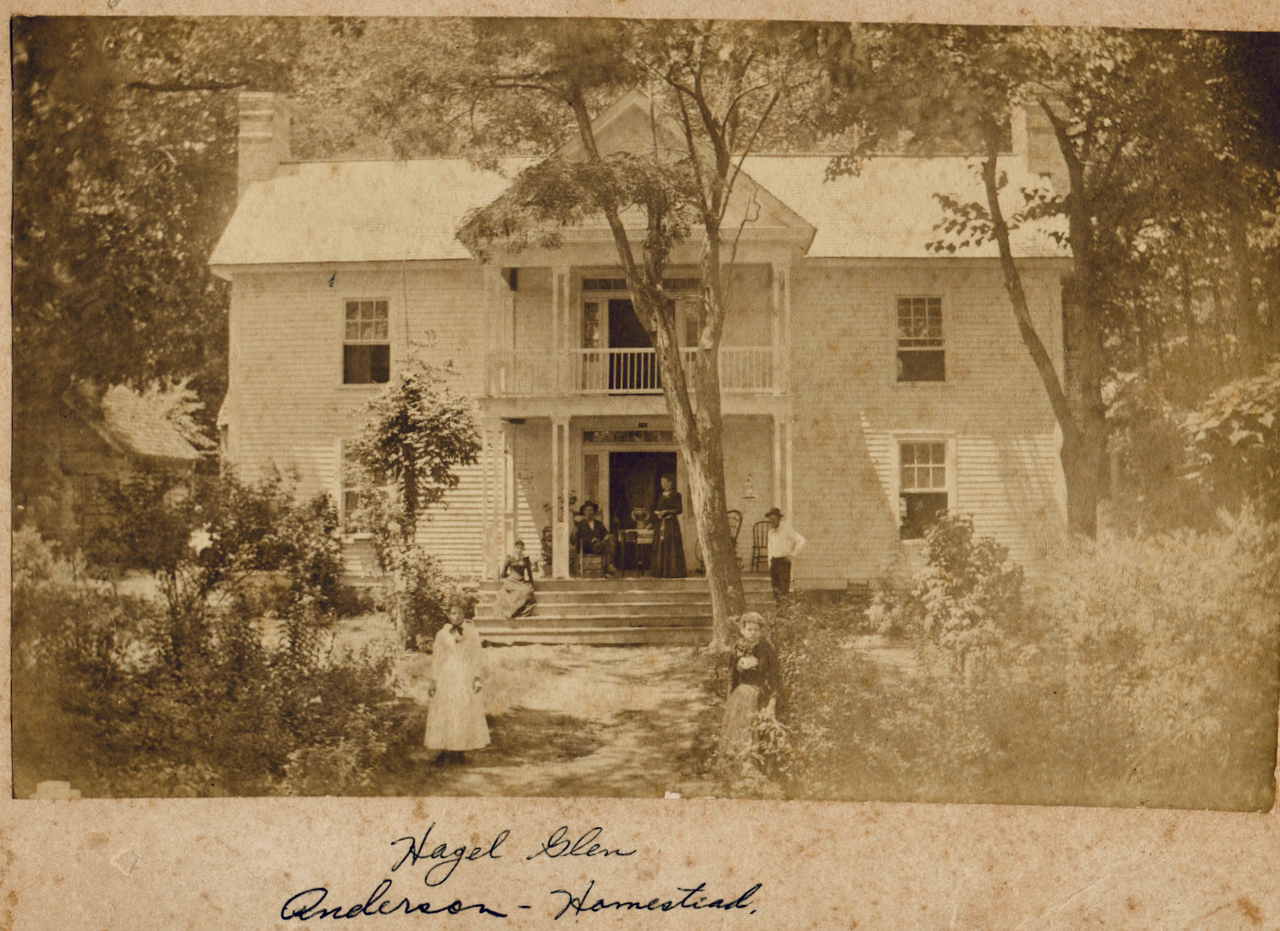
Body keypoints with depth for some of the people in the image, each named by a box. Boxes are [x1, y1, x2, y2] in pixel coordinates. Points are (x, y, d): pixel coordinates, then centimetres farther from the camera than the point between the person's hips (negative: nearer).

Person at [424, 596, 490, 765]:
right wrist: (433, 680, 2)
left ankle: (459, 752, 5)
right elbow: (436, 659, 7)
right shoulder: (442, 634, 5)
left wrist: (476, 678, -2)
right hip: (446, 679, 0)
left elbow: (475, 659, 6)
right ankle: (446, 752, 4)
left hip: (465, 679, 0)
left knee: (465, 715, -2)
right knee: (444, 714, -2)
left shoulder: (472, 634, 4)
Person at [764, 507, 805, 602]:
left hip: (783, 561, -6)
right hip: (774, 561, 6)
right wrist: (770, 566, 16)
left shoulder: (786, 530, -7)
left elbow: (801, 540, -10)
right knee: (776, 590, 6)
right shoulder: (771, 532, 13)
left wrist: (793, 555, -10)